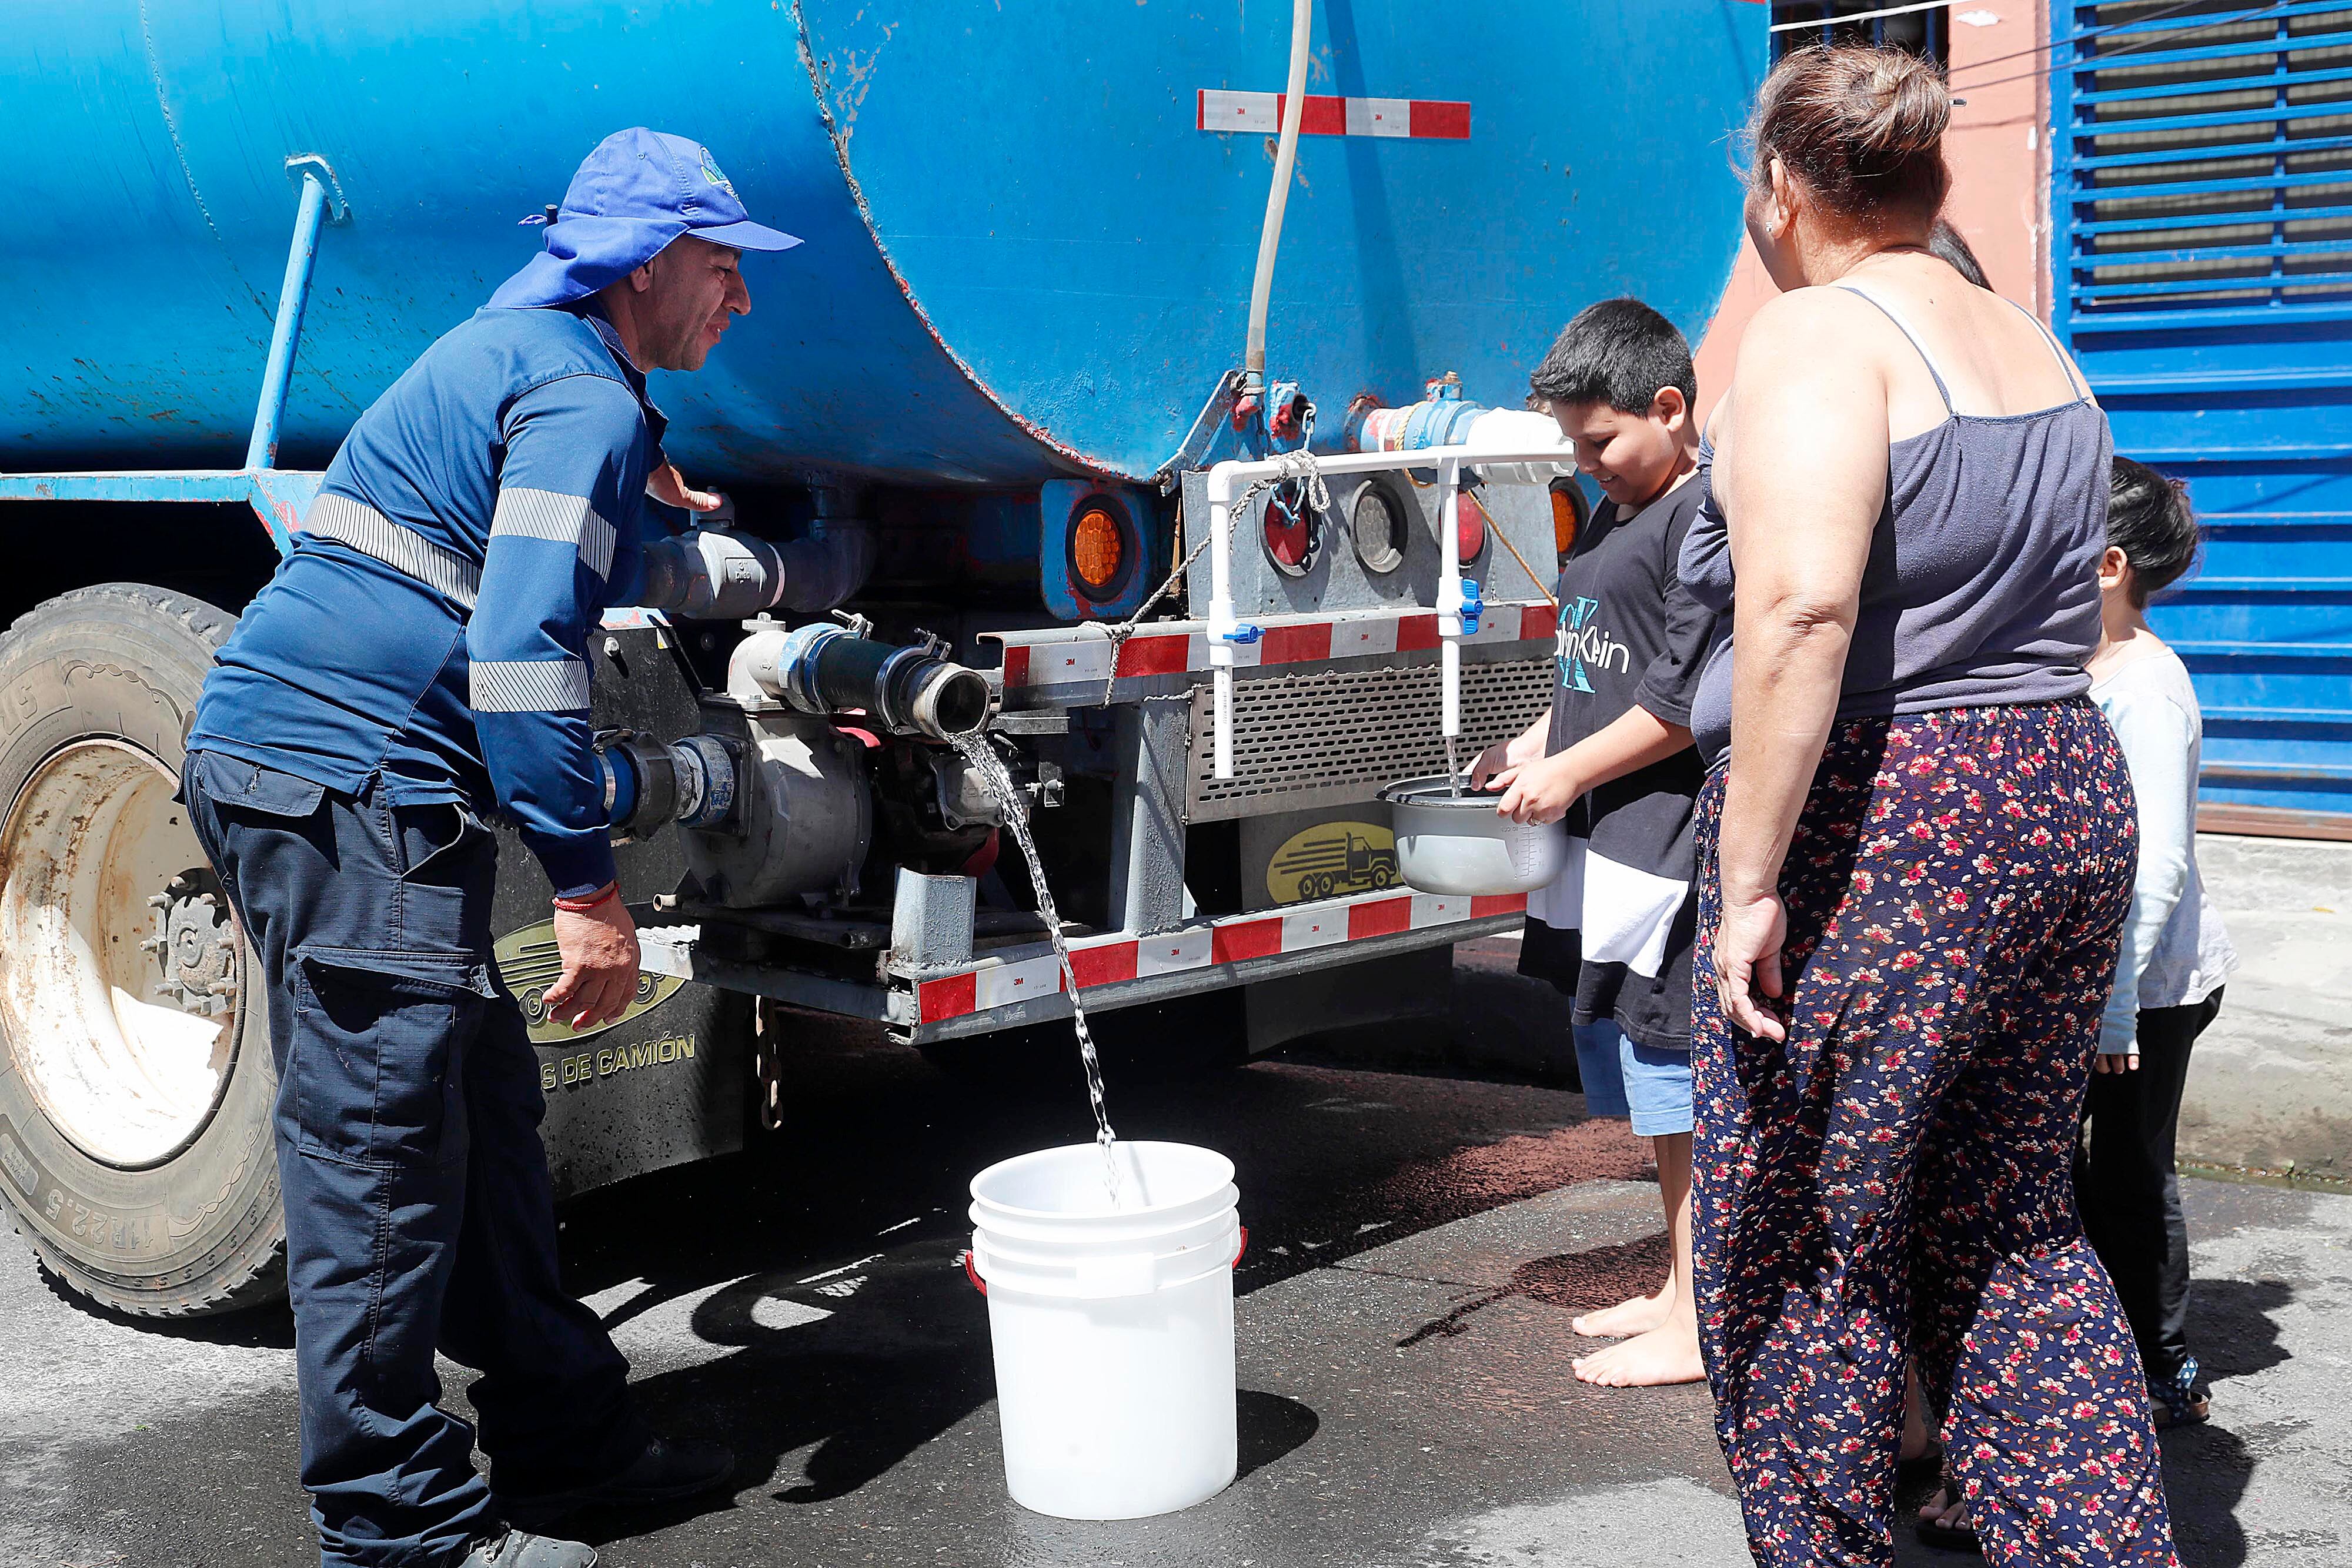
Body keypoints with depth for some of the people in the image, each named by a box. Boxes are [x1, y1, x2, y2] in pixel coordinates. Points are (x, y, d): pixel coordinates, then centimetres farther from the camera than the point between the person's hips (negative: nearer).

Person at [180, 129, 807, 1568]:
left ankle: (564, 1434, 25)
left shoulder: (513, 348, 21)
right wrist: (590, 883, -21)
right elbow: (523, 649, -23)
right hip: (352, 785, -11)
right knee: (380, 1153, -5)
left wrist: (635, 498, 53)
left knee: (481, 1113, 15)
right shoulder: (585, 401, -11)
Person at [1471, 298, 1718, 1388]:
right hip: (1607, 848, 10)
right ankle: (1678, 1287, 30)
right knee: (1652, 1090, 18)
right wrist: (1534, 747, 12)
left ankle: (1699, 1331, 6)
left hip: (1670, 849, -10)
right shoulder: (1614, 518, 17)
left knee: (1680, 1090, -3)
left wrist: (1570, 773, -14)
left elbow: (1691, 698, -18)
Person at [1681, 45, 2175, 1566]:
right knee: (2012, 1230, 19)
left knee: (1799, 1256, 6)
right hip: (2071, 804, 9)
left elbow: (1804, 608, -25)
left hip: (1876, 827, -8)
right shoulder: (2034, 347, 15)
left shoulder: (1818, 334, -11)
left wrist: (1750, 875, -23)